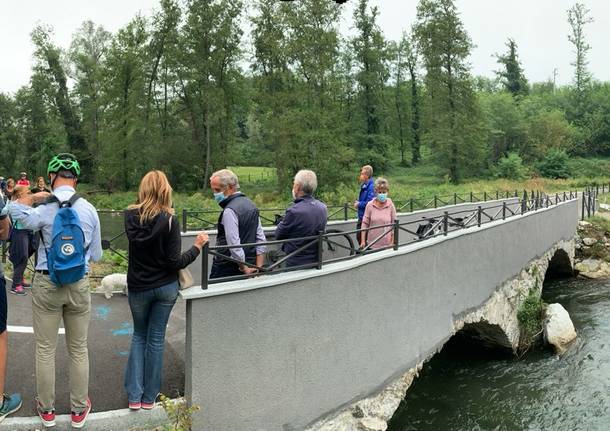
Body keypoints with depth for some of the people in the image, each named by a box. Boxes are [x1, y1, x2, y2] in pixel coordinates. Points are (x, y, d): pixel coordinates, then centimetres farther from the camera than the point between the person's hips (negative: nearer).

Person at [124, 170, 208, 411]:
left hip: (138, 287, 2)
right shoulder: (169, 221, -17)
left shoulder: (131, 217, -9)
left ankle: (134, 396, 15)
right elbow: (175, 262, -16)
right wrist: (197, 246, -4)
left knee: (139, 336, 19)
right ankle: (149, 397, 21)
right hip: (166, 287, -2)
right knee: (156, 339, 11)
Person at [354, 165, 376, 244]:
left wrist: (359, 204, -13)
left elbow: (369, 203, -26)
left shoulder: (371, 187, -19)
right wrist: (358, 202, 5)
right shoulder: (364, 185, 10)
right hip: (361, 216, 9)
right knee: (359, 235, 15)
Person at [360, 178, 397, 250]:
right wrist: (363, 241, 0)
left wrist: (393, 242, 1)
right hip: (372, 244, 1)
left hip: (386, 244, -1)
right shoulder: (370, 205, -2)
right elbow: (365, 223, 3)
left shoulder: (391, 205, -2)